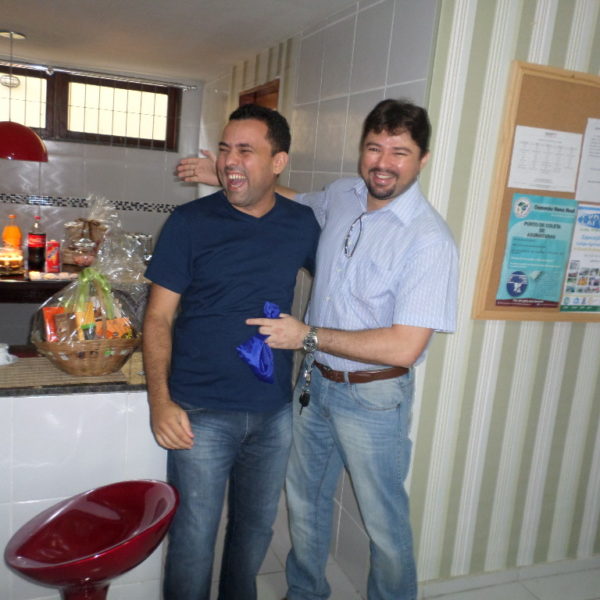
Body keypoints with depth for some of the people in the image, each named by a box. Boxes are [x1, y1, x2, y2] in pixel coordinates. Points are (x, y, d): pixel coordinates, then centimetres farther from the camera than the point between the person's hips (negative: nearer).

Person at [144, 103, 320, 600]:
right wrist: (160, 401, -15)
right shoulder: (189, 222, -9)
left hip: (274, 411, 4)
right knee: (194, 536, 9)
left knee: (257, 527, 21)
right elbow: (158, 318, -7)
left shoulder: (302, 224, 0)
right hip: (201, 413, -3)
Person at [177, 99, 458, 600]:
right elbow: (293, 201, 22)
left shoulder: (429, 240, -23)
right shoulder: (343, 196, -2)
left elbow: (403, 348, -27)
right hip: (316, 381, 7)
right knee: (304, 501, 23)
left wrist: (308, 336, -22)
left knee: (384, 522, 12)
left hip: (374, 396, -7)